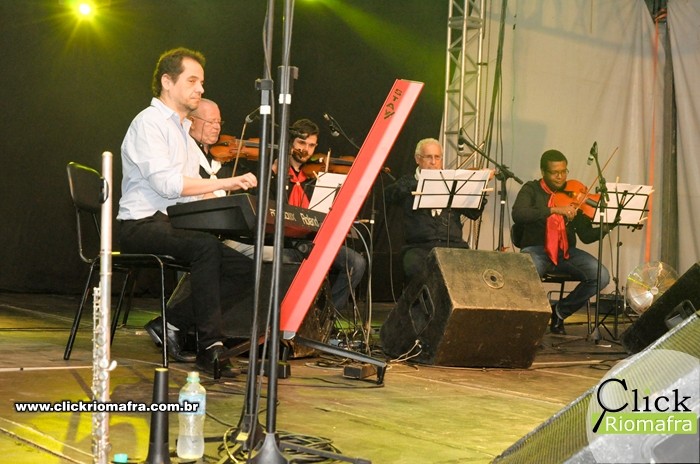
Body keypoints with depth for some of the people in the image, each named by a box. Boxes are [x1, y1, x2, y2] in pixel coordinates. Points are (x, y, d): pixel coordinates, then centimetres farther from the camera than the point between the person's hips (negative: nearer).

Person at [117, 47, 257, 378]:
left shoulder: (183, 129, 24)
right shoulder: (149, 122, -6)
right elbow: (166, 183, -21)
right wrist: (226, 183, -22)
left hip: (175, 226, 9)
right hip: (143, 226, -9)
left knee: (243, 267, -11)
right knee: (205, 245, -36)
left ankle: (176, 321, -6)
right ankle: (210, 346, -32)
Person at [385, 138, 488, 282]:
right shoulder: (409, 182, 16)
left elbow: (474, 213, 13)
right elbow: (390, 194, -7)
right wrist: (418, 183, -19)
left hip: (453, 245, 2)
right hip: (419, 246, -2)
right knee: (414, 265, -34)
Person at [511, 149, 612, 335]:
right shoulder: (531, 190, 2)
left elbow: (586, 235, 5)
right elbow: (518, 214, -21)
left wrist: (605, 229, -16)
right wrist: (554, 210, -29)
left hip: (566, 252, 4)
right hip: (536, 249, -4)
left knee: (601, 277, -19)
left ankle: (561, 310, 2)